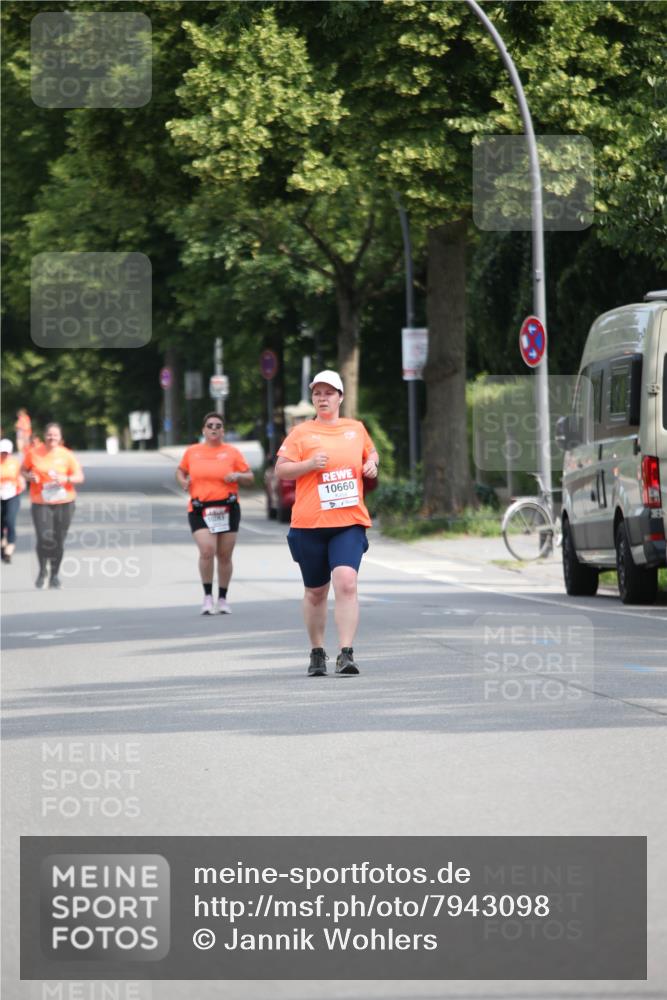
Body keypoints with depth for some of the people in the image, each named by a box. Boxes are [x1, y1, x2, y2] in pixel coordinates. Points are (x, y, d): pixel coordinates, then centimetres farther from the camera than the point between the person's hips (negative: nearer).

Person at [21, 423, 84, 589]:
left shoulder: (66, 455, 0)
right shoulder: (33, 453, 0)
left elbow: (80, 477, 2)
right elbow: (24, 470, 13)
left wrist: (66, 479, -18)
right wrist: (30, 477, -9)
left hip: (64, 502, 1)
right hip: (41, 503, -1)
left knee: (59, 541, 4)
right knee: (44, 538, -14)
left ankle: (55, 575, 23)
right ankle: (43, 570, 13)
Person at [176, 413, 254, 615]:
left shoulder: (232, 452, 5)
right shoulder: (192, 452, 7)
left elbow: (249, 478, 8)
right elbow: (181, 470, 24)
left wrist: (237, 476, -13)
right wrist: (184, 481, 3)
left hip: (227, 509, 1)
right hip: (200, 510, -1)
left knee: (224, 556, 6)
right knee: (207, 550, -19)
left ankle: (223, 598, 21)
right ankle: (208, 596, -7)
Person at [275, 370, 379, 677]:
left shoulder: (356, 429, 13)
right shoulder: (301, 433, 4)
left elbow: (370, 452, 31)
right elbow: (281, 469, 1)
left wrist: (371, 464, 9)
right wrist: (309, 464, -15)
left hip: (349, 523, 0)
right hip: (309, 524, 0)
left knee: (346, 583, -19)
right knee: (315, 592, 8)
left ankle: (346, 654, -21)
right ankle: (317, 653, 24)